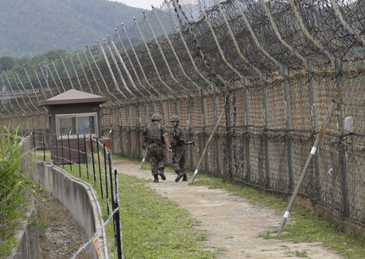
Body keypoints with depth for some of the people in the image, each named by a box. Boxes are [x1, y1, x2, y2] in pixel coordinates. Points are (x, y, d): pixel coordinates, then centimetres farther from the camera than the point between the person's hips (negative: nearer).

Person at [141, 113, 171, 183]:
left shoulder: (147, 127, 8)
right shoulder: (161, 127, 0)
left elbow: (143, 137, 13)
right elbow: (165, 137, -10)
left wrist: (143, 145, 30)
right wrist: (167, 147, -14)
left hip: (150, 147, 2)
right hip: (159, 146, -2)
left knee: (153, 163, 9)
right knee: (161, 160, 18)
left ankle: (155, 178, 4)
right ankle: (161, 171, -9)